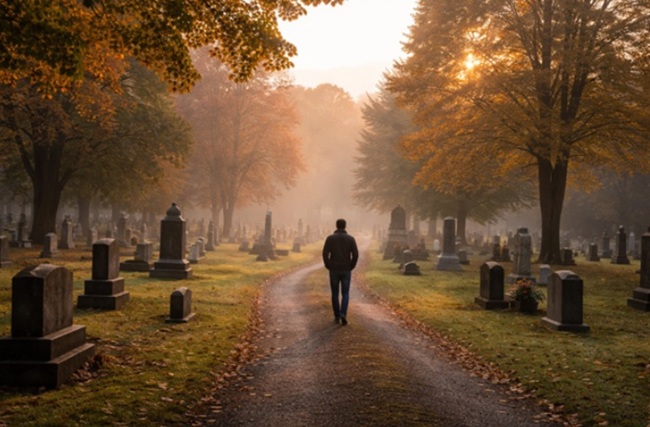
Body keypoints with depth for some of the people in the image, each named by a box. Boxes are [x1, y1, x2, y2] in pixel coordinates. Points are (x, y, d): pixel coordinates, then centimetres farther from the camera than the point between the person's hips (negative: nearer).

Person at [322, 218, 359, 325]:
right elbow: (355, 255, -9)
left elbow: (325, 254, -10)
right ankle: (343, 314, -14)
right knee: (345, 294, 6)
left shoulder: (330, 238, -3)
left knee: (335, 293, 13)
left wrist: (328, 267, 4)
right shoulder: (351, 239, -2)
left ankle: (337, 316, 16)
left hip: (334, 270, 0)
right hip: (346, 270, 0)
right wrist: (351, 267, 5)